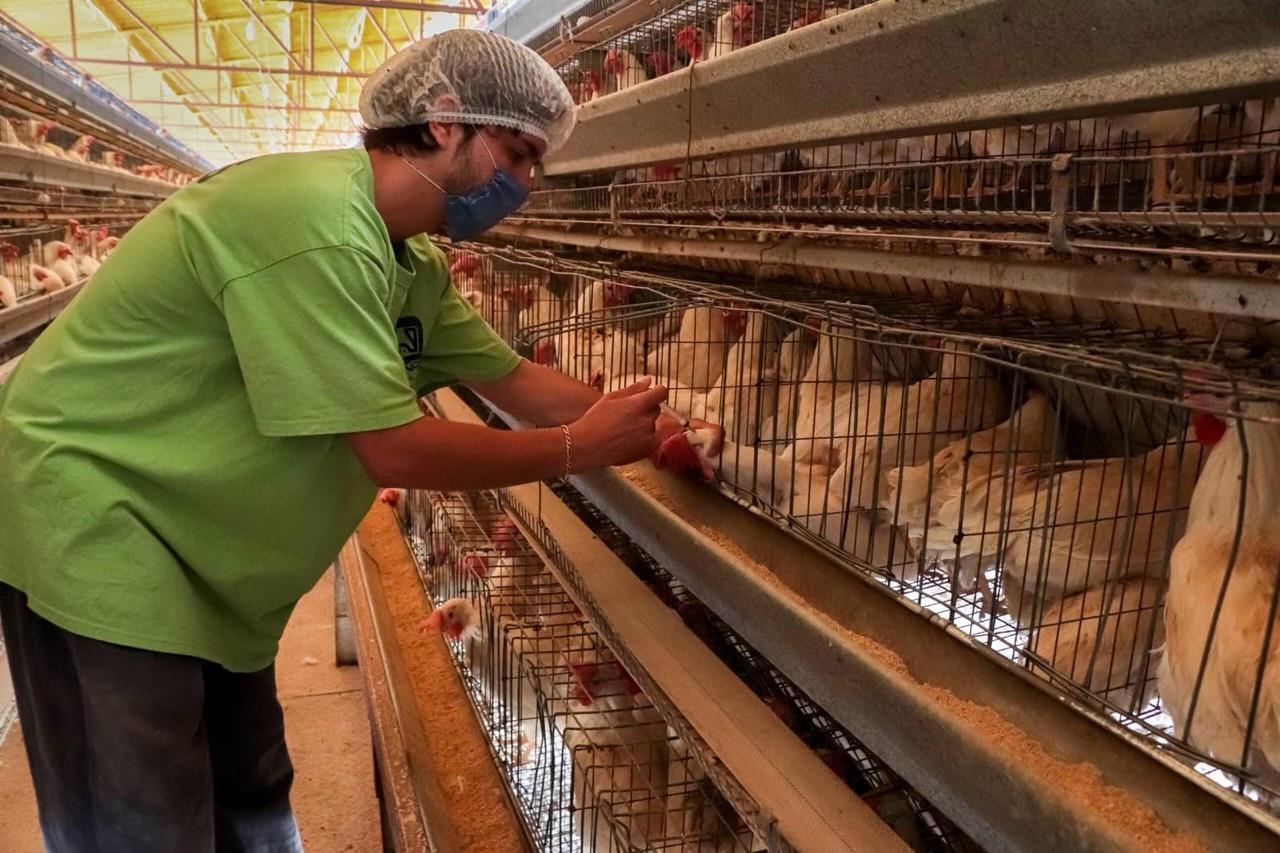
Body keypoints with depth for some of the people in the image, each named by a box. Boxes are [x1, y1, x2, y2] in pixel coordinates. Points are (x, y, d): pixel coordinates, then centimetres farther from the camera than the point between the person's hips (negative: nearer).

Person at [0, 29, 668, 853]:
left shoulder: (415, 266, 2)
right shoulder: (312, 219, -28)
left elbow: (514, 378, 9)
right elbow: (393, 447, -28)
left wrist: (643, 432, 2)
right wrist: (581, 448, -19)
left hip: (205, 552, 9)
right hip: (90, 521, -9)